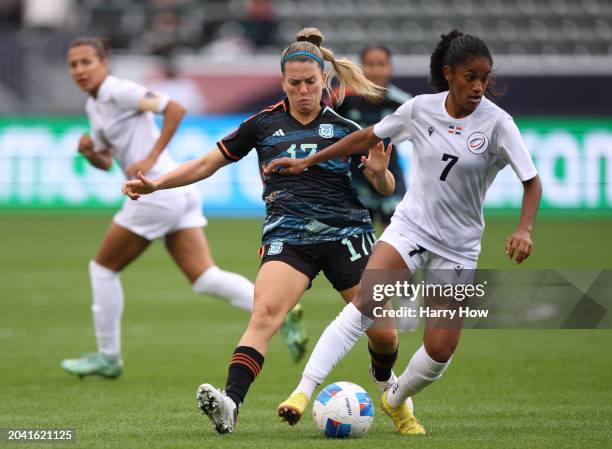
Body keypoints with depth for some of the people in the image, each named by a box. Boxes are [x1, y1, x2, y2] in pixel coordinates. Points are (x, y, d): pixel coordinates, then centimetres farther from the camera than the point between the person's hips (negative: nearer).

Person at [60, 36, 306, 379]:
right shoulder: (94, 105, 19)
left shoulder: (118, 91, -10)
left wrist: (150, 159, -21)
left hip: (158, 192, -9)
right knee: (204, 278, 1)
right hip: (180, 193, 9)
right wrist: (89, 152, 3)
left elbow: (175, 109, -20)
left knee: (104, 268, 5)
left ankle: (108, 357, 14)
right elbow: (106, 162, 25)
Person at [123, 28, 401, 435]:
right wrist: (156, 183, 4)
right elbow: (208, 163, 13)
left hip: (346, 233, 1)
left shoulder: (344, 129, 5)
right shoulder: (264, 124, 6)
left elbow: (385, 189, 9)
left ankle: (384, 377, 38)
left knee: (383, 333, 2)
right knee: (264, 314, -27)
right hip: (287, 236, -1)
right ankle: (230, 403, -41)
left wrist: (379, 172, -15)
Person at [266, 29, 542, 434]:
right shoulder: (421, 109, -5)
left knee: (441, 349, -4)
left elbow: (532, 183, -11)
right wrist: (307, 162, 12)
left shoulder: (496, 123, -12)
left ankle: (396, 401, 29)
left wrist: (524, 230, -29)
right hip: (411, 226, 0)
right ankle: (304, 392, -30)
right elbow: (367, 137, 10)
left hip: (458, 245, 0)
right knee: (365, 302, -26)